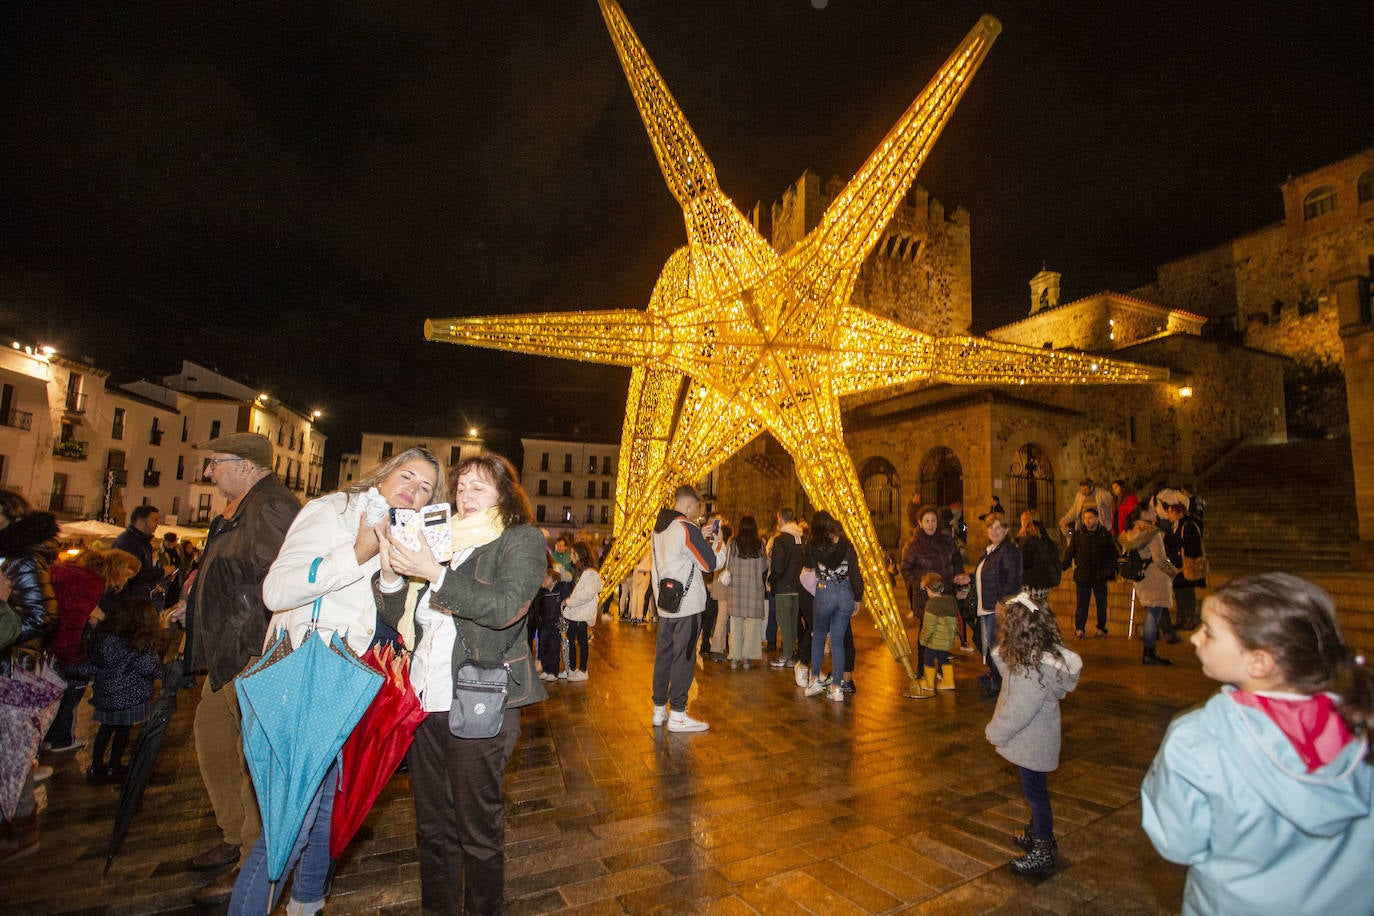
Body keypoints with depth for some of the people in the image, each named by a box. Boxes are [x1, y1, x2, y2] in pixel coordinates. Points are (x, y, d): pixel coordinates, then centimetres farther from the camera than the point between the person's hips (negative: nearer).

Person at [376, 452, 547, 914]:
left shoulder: (522, 539, -4)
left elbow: (505, 607, -20)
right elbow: (400, 616, 13)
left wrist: (435, 575, -23)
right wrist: (391, 572, -5)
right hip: (426, 700, 6)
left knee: (478, 828, 8)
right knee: (433, 825, 17)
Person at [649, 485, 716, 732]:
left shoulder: (658, 528, 11)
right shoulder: (687, 528, -14)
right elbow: (710, 564, -10)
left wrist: (704, 539, 14)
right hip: (687, 603, -8)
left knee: (664, 654, 13)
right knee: (684, 658, 0)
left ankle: (659, 710, 22)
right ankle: (677, 715, 6)